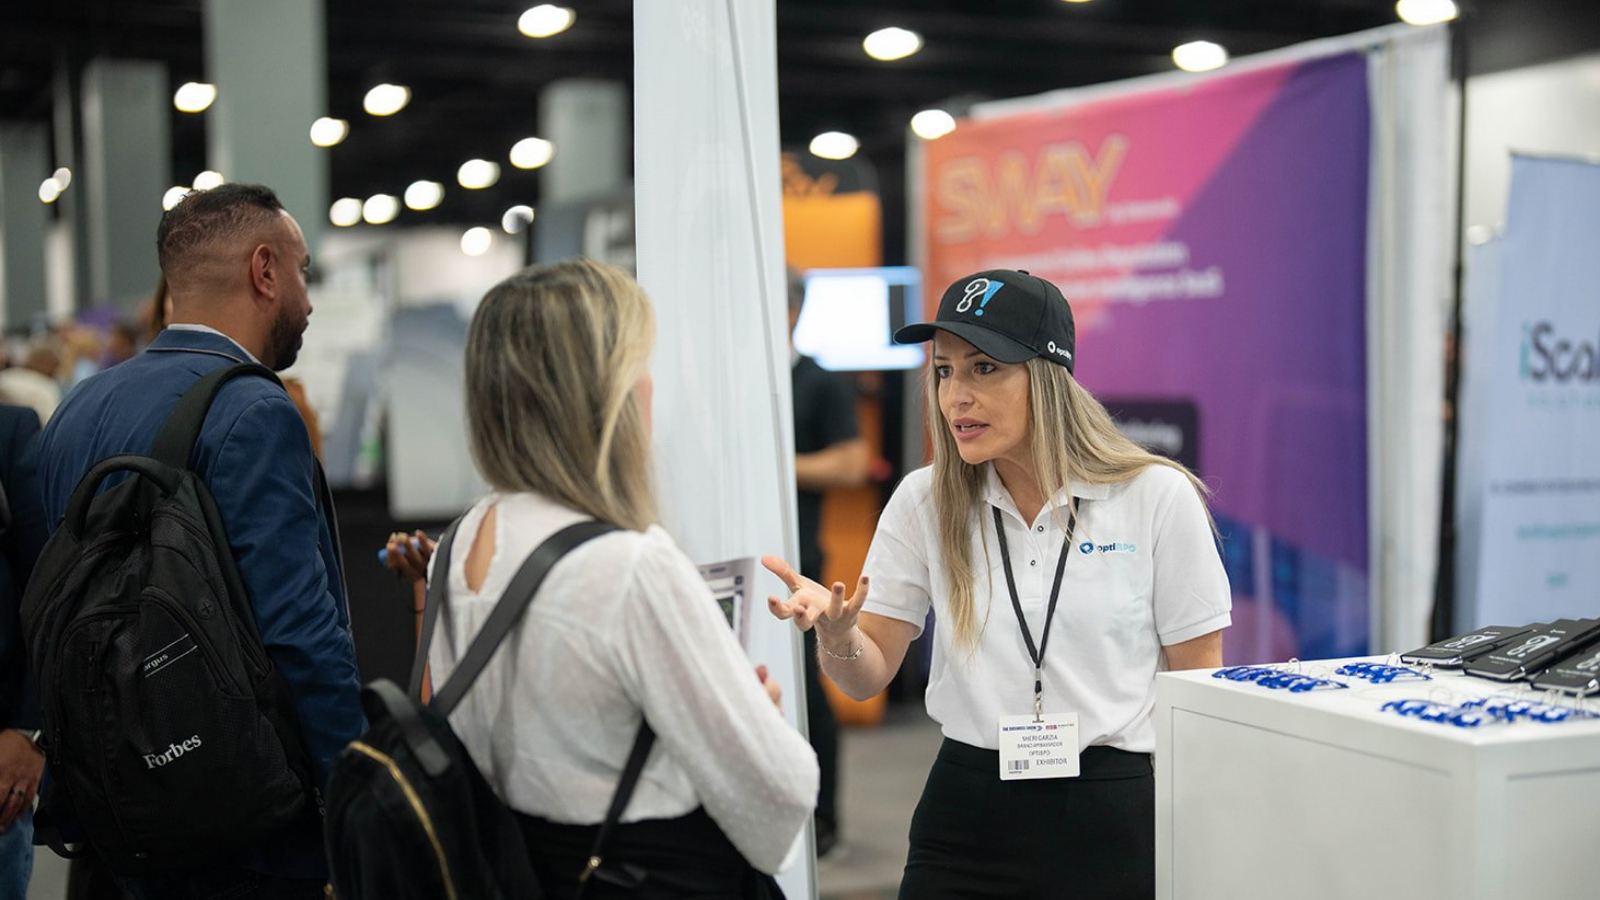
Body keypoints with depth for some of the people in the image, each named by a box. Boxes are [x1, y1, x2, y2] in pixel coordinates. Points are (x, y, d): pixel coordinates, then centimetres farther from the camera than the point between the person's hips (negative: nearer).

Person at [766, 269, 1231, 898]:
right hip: (965, 817, 2)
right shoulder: (924, 502, 1)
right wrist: (835, 632, -21)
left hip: (1114, 816, -2)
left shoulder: (1158, 497, -6)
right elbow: (869, 677, 1)